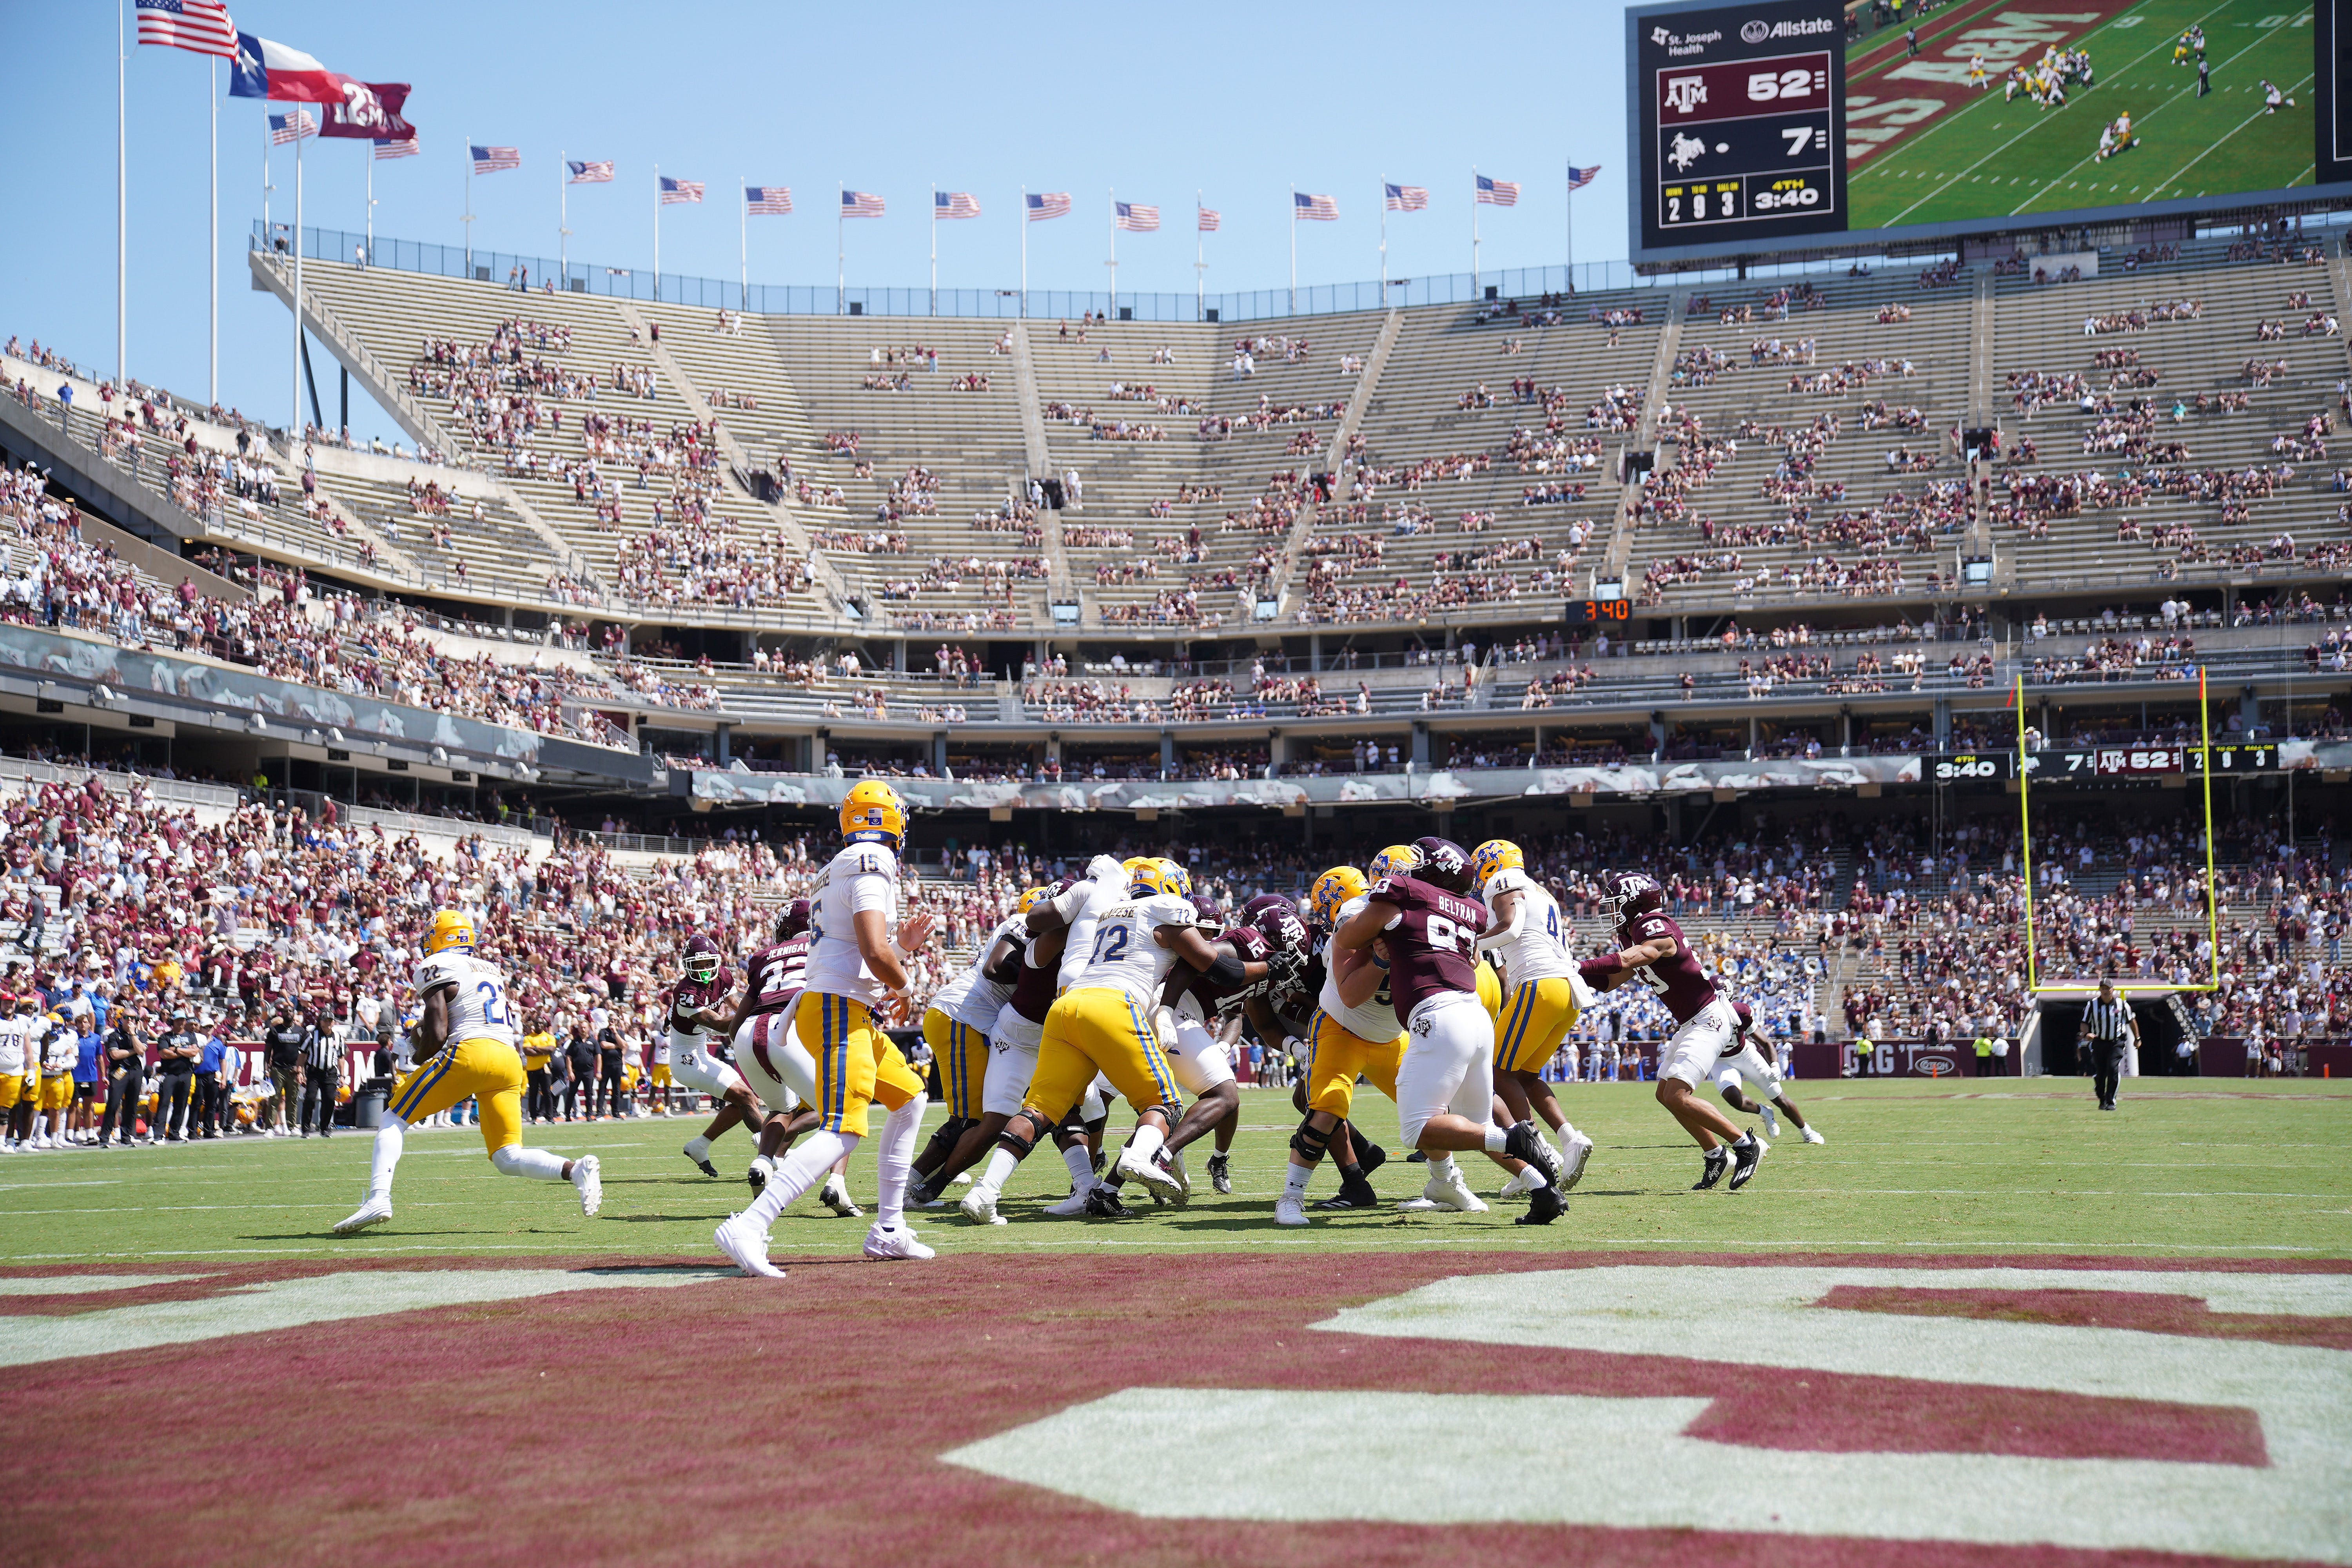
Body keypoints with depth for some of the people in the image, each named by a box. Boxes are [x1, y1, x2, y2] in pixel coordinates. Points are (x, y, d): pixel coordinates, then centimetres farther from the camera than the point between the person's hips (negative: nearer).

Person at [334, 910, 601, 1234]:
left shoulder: (436, 969, 4)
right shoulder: (492, 972, 26)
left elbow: (437, 1035, -4)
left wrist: (414, 1070, 14)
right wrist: (424, 1034, 34)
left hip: (469, 1053, -6)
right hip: (509, 1059, 6)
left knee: (394, 1120, 7)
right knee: (508, 1159, 8)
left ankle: (378, 1199, -11)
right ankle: (576, 1170, -16)